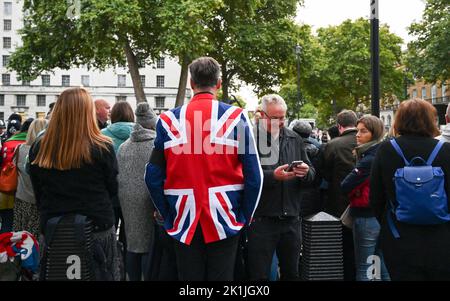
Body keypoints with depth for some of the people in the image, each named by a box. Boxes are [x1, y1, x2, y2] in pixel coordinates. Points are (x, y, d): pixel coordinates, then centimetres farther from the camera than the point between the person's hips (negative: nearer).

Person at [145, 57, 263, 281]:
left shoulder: (169, 120, -2)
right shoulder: (236, 117, -6)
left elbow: (153, 176, -1)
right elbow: (254, 175, -8)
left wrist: (167, 215, 11)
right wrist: (245, 217, 5)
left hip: (184, 220, 1)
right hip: (224, 219, -1)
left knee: (188, 276, 13)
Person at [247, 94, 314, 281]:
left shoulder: (294, 139, 12)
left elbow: (311, 174, 13)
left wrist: (305, 172, -9)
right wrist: (273, 176, -26)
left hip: (291, 218, 5)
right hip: (261, 219, -5)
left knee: (291, 273, 17)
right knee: (259, 274, 4)